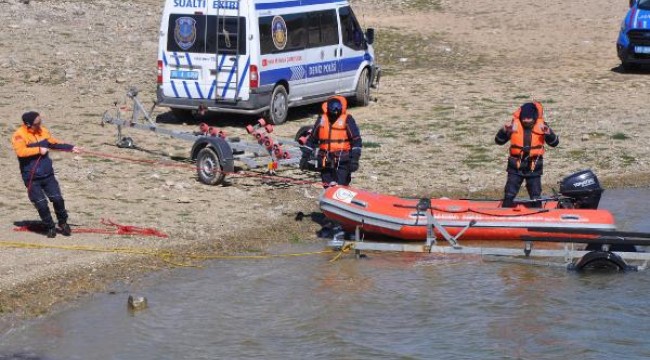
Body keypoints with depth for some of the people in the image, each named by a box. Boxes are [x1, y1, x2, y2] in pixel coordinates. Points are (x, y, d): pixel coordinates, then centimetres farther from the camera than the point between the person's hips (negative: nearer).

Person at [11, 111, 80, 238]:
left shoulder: (42, 131, 4)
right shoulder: (19, 135, -15)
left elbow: (54, 143, 19)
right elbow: (20, 151, -30)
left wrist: (71, 147, 15)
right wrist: (38, 150, -26)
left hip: (47, 174, 5)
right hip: (32, 178, -5)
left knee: (57, 199, 1)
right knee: (41, 204, -4)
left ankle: (63, 223, 23)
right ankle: (50, 227, 16)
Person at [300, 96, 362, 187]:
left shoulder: (347, 120, -6)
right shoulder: (322, 120, 6)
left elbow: (356, 141, -5)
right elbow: (312, 139, 16)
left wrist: (354, 159, -12)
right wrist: (305, 157, 15)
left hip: (342, 162, -5)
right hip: (325, 161, 5)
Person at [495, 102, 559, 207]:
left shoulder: (541, 126, -5)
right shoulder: (514, 125, -6)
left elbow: (554, 143, -7)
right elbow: (499, 141, -2)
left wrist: (549, 133, -26)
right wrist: (504, 131, -22)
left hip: (534, 168, 0)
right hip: (515, 167, 0)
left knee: (536, 198, 8)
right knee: (509, 196, 0)